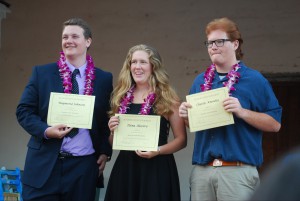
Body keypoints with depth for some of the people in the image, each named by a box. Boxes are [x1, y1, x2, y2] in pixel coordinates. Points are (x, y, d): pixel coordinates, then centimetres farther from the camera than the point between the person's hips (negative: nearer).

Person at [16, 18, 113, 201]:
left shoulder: (104, 79, 6)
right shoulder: (42, 73, 4)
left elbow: (108, 118, 12)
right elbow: (24, 110, 3)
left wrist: (105, 152, 2)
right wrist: (45, 130, -14)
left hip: (84, 166, 1)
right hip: (45, 163, 0)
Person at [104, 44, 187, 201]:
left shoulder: (167, 98, -2)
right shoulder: (122, 97, 8)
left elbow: (181, 139, -2)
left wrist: (157, 150, -17)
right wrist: (113, 130, -4)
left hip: (157, 169, -3)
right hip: (125, 168, 4)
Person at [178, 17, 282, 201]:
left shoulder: (254, 79, -1)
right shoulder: (200, 81, 14)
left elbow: (275, 124, -5)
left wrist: (242, 112, -18)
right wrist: (186, 116, 0)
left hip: (238, 170, -5)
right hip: (201, 170, 5)